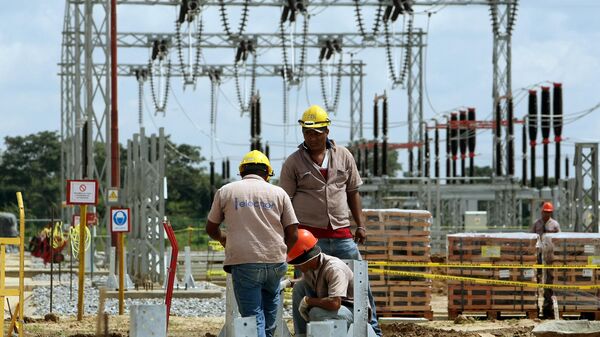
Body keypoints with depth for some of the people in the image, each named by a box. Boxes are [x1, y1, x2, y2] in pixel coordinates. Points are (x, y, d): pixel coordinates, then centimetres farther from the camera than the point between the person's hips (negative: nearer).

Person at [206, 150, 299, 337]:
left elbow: (211, 228, 18)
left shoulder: (225, 191, 8)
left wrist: (223, 238, 40)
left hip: (243, 263, -2)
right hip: (275, 263, 2)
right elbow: (292, 234, 6)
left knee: (253, 317, -3)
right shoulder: (278, 193, 8)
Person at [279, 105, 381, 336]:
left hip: (342, 235, 3)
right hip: (309, 236, -3)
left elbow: (352, 192, 15)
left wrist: (360, 225, 8)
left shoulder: (344, 156, 9)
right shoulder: (293, 163, 1)